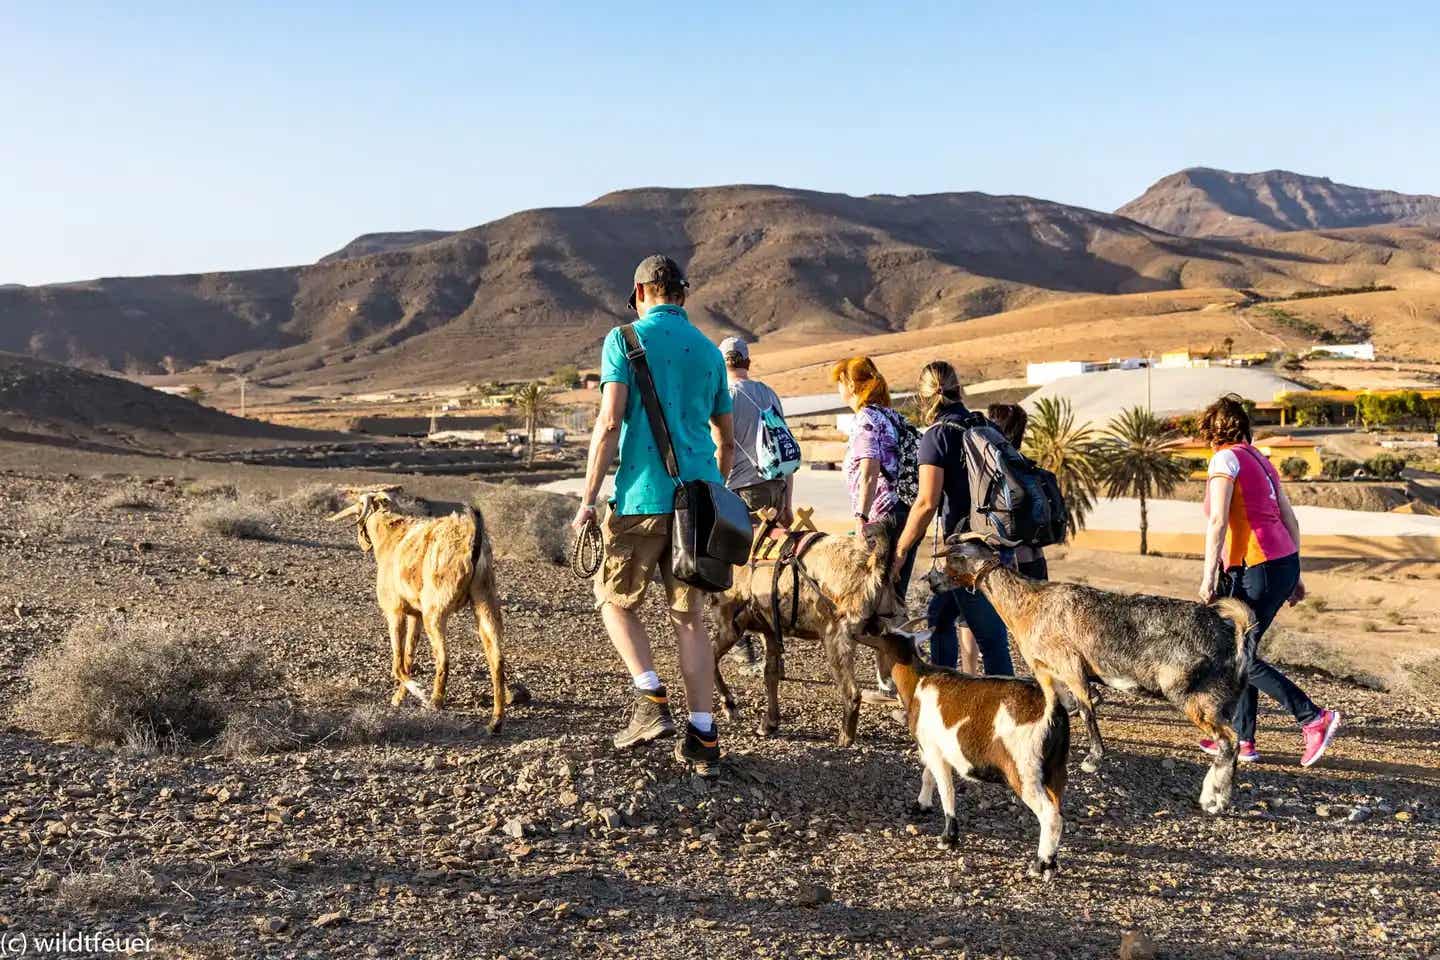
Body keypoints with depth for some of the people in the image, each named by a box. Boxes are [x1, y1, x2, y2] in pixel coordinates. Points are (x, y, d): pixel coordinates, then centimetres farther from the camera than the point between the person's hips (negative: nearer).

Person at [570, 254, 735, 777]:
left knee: (615, 599, 15)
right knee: (690, 617, 9)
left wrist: (588, 498, -8)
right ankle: (703, 737, 7)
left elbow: (609, 422, -12)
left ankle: (651, 699, 0)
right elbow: (726, 438, 20)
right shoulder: (709, 350, 15)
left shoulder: (625, 339, -1)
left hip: (644, 497, -4)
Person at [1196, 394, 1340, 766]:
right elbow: (1290, 521, 17)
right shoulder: (1261, 461, 17)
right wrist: (1294, 575, 21)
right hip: (1284, 562, 9)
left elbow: (1218, 521, -17)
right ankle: (1242, 739, 17)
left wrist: (1209, 574, -16)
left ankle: (1314, 719, -7)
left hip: (1256, 568, -9)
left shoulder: (1226, 459, -7)